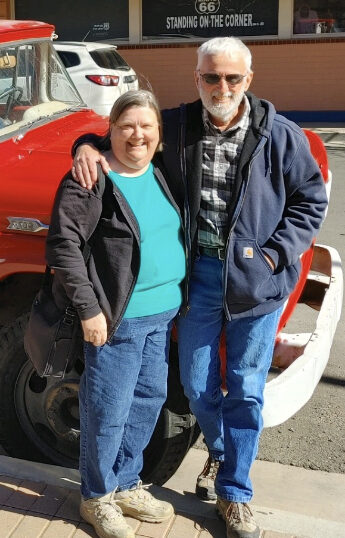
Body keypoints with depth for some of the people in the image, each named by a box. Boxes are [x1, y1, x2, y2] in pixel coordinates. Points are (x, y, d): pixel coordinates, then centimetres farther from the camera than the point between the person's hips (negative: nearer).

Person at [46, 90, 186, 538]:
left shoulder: (161, 174, 8)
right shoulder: (91, 181, -14)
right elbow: (63, 244, -16)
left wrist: (181, 296, 12)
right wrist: (89, 308, -18)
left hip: (163, 314, 8)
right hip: (117, 319, -7)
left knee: (149, 400, 17)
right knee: (108, 412, 4)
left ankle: (126, 484, 37)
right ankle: (97, 499, 28)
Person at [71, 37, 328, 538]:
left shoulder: (281, 135, -6)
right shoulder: (176, 125, -1)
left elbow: (311, 199, 1)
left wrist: (274, 254, -8)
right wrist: (87, 146, -11)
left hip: (256, 278, -2)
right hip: (198, 272, 2)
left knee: (245, 390, 9)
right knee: (197, 386, 13)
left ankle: (234, 493, 28)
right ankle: (219, 451, 45)